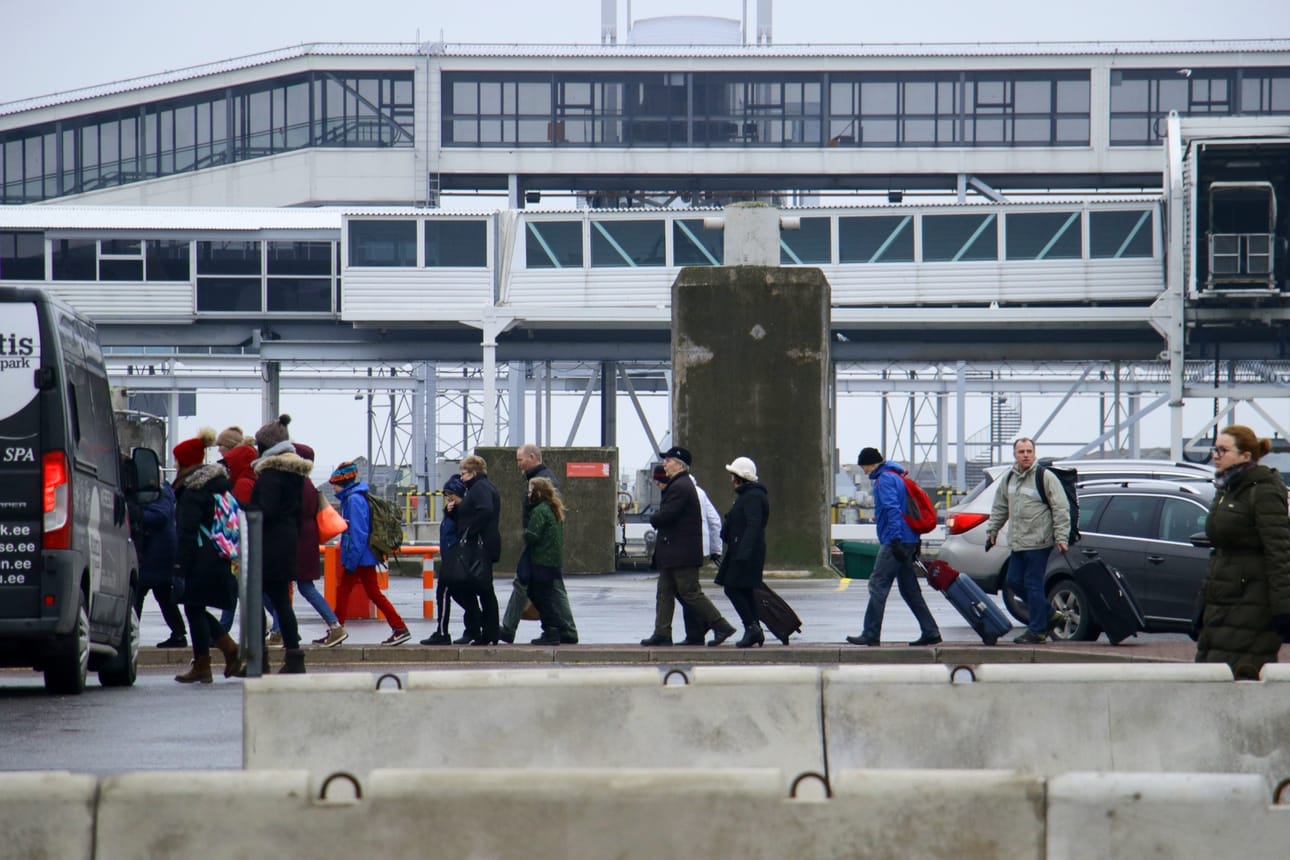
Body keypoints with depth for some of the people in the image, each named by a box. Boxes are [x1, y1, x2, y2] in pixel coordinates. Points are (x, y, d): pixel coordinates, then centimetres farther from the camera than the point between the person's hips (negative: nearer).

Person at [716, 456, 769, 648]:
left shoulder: (753, 497, -14)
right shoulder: (746, 495, 19)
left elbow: (753, 526, -23)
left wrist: (743, 553, -30)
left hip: (747, 552, -11)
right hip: (740, 551, 11)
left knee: (733, 589, -12)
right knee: (744, 591, 10)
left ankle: (752, 628, -12)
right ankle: (755, 632, 11)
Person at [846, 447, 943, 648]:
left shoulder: (885, 479, -10)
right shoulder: (897, 477, 20)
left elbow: (892, 509, -19)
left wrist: (895, 539, -23)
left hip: (895, 542, -10)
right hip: (908, 541, 10)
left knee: (878, 585, -8)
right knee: (909, 589, 11)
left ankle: (870, 635, -9)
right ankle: (930, 632, 10)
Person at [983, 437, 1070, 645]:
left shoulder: (1045, 477, -8)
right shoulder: (1008, 478, 13)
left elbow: (1061, 509, -9)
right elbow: (1000, 508, 24)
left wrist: (1061, 537, -14)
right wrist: (992, 531, 21)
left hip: (1039, 542, -8)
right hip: (1018, 542, 8)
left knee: (1033, 584, -5)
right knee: (1014, 581, 10)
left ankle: (1037, 630, 4)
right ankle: (1049, 615, 24)